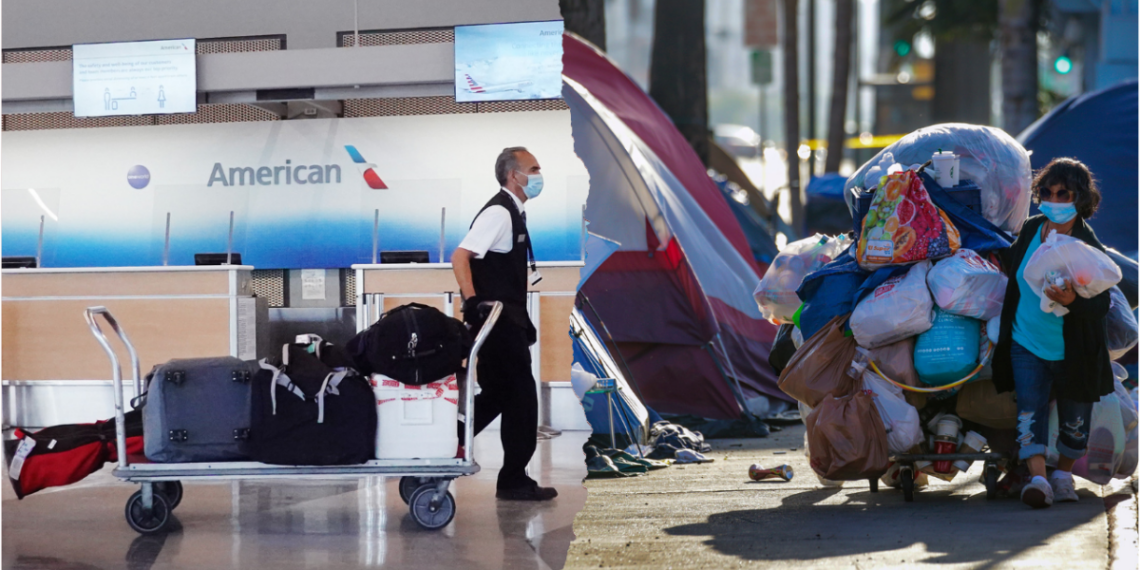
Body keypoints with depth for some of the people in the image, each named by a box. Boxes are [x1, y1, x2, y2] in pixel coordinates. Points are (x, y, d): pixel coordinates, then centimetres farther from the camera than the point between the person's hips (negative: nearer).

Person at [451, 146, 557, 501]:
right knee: (520, 396, -4)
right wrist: (472, 302, -29)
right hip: (497, 321, -10)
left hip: (506, 321, 10)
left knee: (499, 394, 14)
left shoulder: (513, 213, 15)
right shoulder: (499, 213, -15)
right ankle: (513, 481, 4)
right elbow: (460, 257, -24)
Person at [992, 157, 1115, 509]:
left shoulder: (1090, 249, -18)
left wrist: (1070, 299, -41)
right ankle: (1038, 478, -16)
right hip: (1026, 344, 3)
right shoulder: (1031, 230, -1)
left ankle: (1064, 474, 32)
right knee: (1029, 410, -10)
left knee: (1073, 417, 11)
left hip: (1073, 352, -3)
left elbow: (1101, 303, -26)